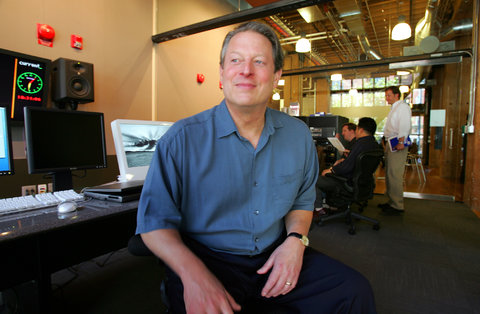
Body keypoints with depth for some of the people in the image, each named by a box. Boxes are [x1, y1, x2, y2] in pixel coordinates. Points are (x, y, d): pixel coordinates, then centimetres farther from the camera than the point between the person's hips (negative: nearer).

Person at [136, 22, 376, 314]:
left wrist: (295, 240, -7)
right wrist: (193, 273, -24)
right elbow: (155, 220, -8)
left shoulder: (299, 135, 2)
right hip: (207, 258, -2)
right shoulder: (182, 139, -11)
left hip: (275, 256, 4)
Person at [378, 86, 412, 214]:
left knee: (394, 175, -10)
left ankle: (397, 205, -4)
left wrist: (401, 142, -29)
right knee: (389, 174, 13)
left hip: (398, 145, -10)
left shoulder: (403, 107, -8)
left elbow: (405, 126, -21)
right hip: (390, 144, 10)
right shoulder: (393, 108, 23)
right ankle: (391, 201, 22)